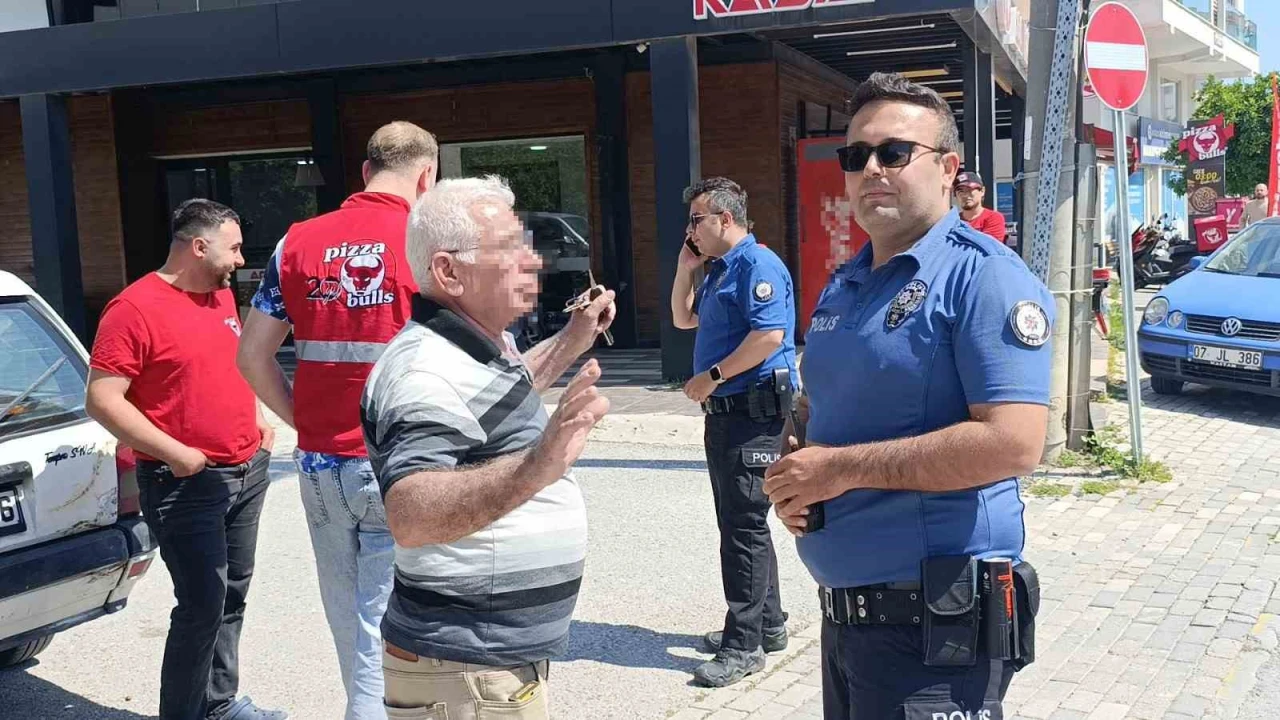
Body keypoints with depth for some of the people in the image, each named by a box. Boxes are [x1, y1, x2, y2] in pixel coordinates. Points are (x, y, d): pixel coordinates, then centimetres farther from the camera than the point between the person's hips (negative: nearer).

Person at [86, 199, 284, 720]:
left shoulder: (222, 295, 10)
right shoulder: (135, 308, -15)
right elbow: (101, 399, -17)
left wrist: (258, 419, 12)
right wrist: (175, 453, -19)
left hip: (248, 471, 8)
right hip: (187, 483, -8)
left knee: (232, 597, 15)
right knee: (203, 606, -7)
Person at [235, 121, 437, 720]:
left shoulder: (299, 242, 4)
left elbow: (253, 355, 7)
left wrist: (304, 420, 13)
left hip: (320, 464, 4)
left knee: (349, 622, 19)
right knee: (385, 629, 5)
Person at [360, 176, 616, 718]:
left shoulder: (481, 346, 6)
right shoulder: (430, 371, -25)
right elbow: (409, 517, -40)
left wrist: (572, 342, 23)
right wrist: (538, 466, -53)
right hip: (464, 676, -10)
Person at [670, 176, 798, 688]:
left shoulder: (758, 264, -13)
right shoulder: (718, 270, 18)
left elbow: (770, 334, -24)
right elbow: (683, 319, 29)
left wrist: (712, 377, -19)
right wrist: (685, 268, 15)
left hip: (753, 413, -10)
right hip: (724, 412, 10)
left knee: (744, 526, -6)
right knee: (738, 523, 15)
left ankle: (744, 644, 0)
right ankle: (767, 624, 27)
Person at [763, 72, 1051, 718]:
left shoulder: (984, 276, -14)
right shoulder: (841, 286, 11)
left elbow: (1012, 443, -24)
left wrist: (844, 466, -18)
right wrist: (791, 473, -1)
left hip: (937, 623, -8)